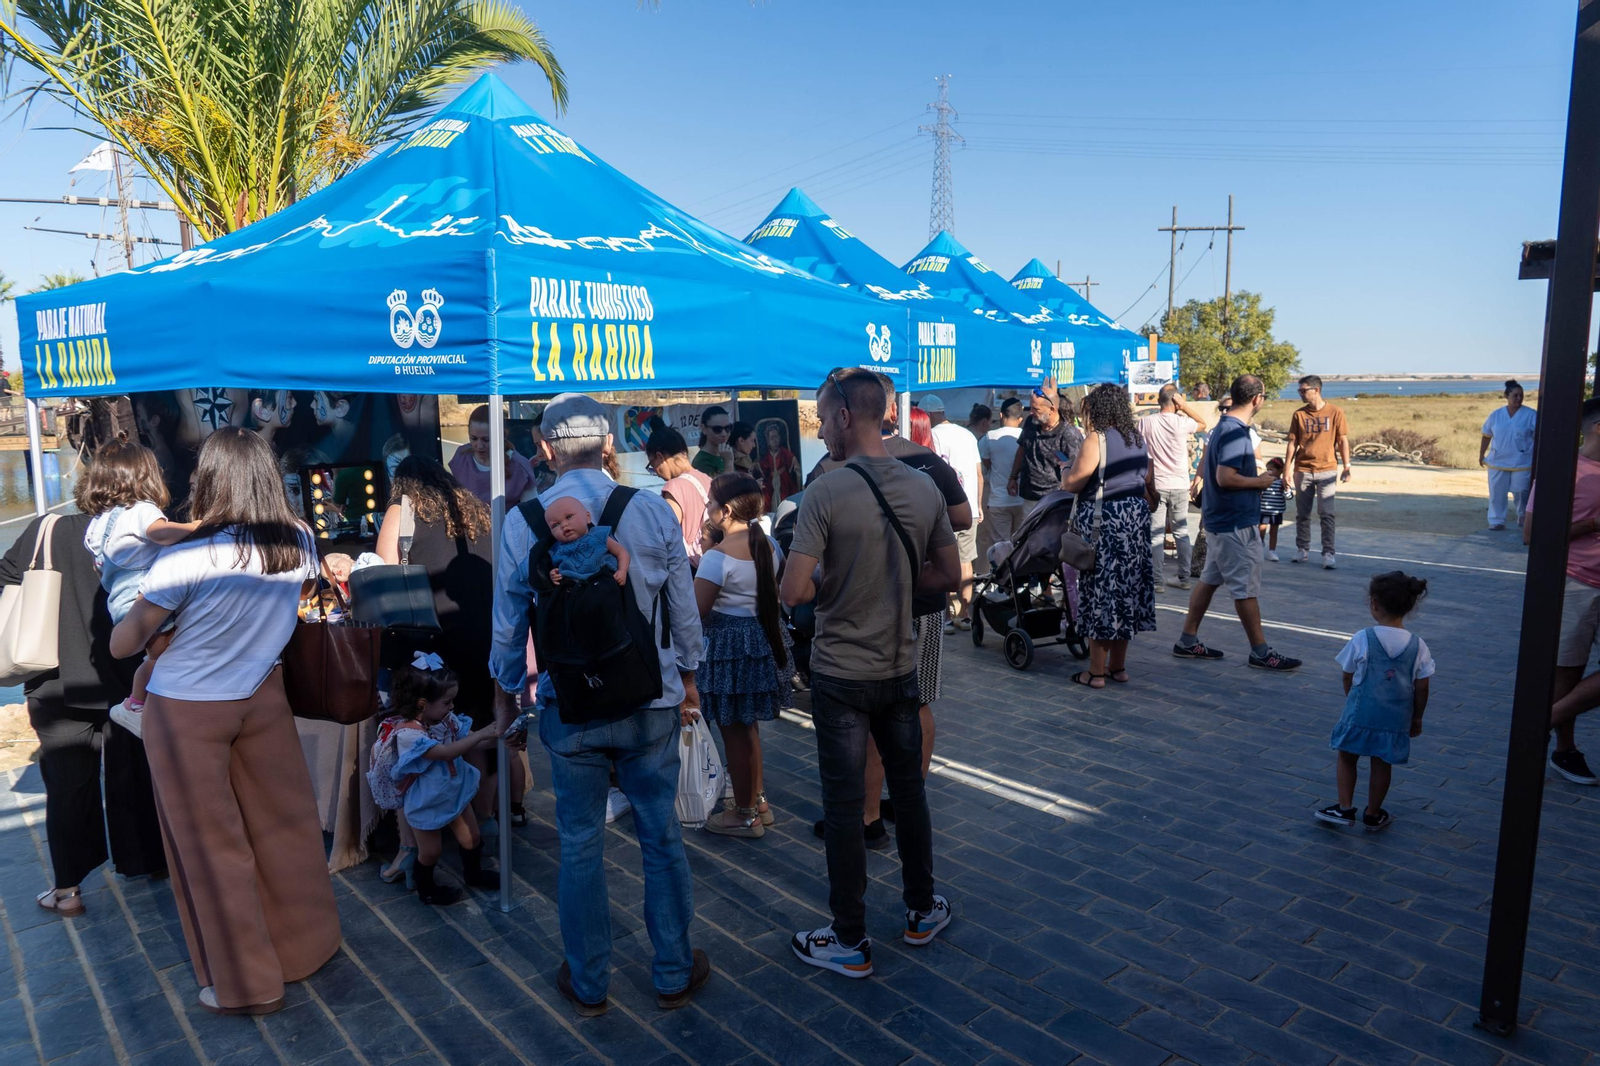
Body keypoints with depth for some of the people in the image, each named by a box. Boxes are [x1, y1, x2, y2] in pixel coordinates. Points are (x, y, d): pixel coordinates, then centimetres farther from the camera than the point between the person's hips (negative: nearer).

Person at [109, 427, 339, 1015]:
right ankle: (306, 943, 33)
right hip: (262, 697, 4)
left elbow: (121, 646, -9)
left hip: (187, 711, -4)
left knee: (211, 843, 9)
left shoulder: (184, 559, -22)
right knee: (284, 823, 16)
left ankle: (246, 983, 21)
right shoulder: (299, 543, -9)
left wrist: (141, 609, 10)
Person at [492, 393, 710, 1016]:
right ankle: (674, 975, 28)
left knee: (579, 845, 13)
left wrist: (505, 697, 15)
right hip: (652, 702, 0)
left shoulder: (523, 521, -7)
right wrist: (687, 678, 16)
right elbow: (683, 609, 1)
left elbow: (509, 624, 1)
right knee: (661, 836, 13)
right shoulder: (654, 511, -7)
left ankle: (588, 984, 29)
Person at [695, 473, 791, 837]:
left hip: (729, 645, -8)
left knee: (734, 731, 6)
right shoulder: (769, 545, 3)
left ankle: (745, 815, 18)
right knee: (748, 726, 22)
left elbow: (697, 610, -19)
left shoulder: (718, 556, -20)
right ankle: (759, 801, 33)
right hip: (764, 638, 8)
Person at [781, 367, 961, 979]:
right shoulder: (925, 487, -2)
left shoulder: (826, 491, -19)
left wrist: (829, 587, -2)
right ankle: (922, 910, 37)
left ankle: (850, 943, 20)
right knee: (908, 788, 21)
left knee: (844, 804, 7)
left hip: (841, 672, -5)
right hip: (901, 668, 5)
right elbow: (949, 576, 7)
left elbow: (793, 591, -23)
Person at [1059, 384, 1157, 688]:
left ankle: (1097, 672, 5)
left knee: (1101, 592, -1)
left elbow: (1072, 483, -17)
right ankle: (1118, 667, 22)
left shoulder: (1096, 439, -13)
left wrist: (1065, 476, 5)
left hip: (1103, 521, -7)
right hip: (1136, 517, 7)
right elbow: (1147, 477, 20)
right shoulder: (1137, 438, 10)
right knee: (1127, 585, 13)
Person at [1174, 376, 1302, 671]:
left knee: (1209, 579, 13)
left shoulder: (1223, 426, 12)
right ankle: (1260, 652, 7)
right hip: (1235, 524, -10)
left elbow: (1206, 469, 21)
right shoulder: (1236, 432, -20)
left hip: (1219, 519, 10)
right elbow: (1225, 478, -27)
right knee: (1246, 588, -2)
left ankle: (1188, 641, 18)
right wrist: (1260, 481, -13)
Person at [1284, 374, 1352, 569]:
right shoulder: (1299, 415, 4)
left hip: (1327, 470, -2)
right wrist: (1287, 471, 0)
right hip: (1303, 471, 2)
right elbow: (1292, 444, 5)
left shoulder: (1335, 413, -2)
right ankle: (1302, 549, 18)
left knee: (1326, 514, -5)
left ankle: (1328, 553, -2)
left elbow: (1343, 441, 1)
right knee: (1302, 514, 7)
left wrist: (1347, 467, -4)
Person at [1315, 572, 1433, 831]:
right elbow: (1422, 687, 0)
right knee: (1381, 764, 15)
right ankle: (1373, 815, 27)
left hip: (1361, 713, -2)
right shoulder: (1417, 645, -6)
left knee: (1347, 757, 17)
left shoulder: (1362, 639, -13)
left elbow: (1348, 677, -1)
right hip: (1396, 719, 3)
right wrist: (1417, 718, 14)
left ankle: (1345, 808, 16)